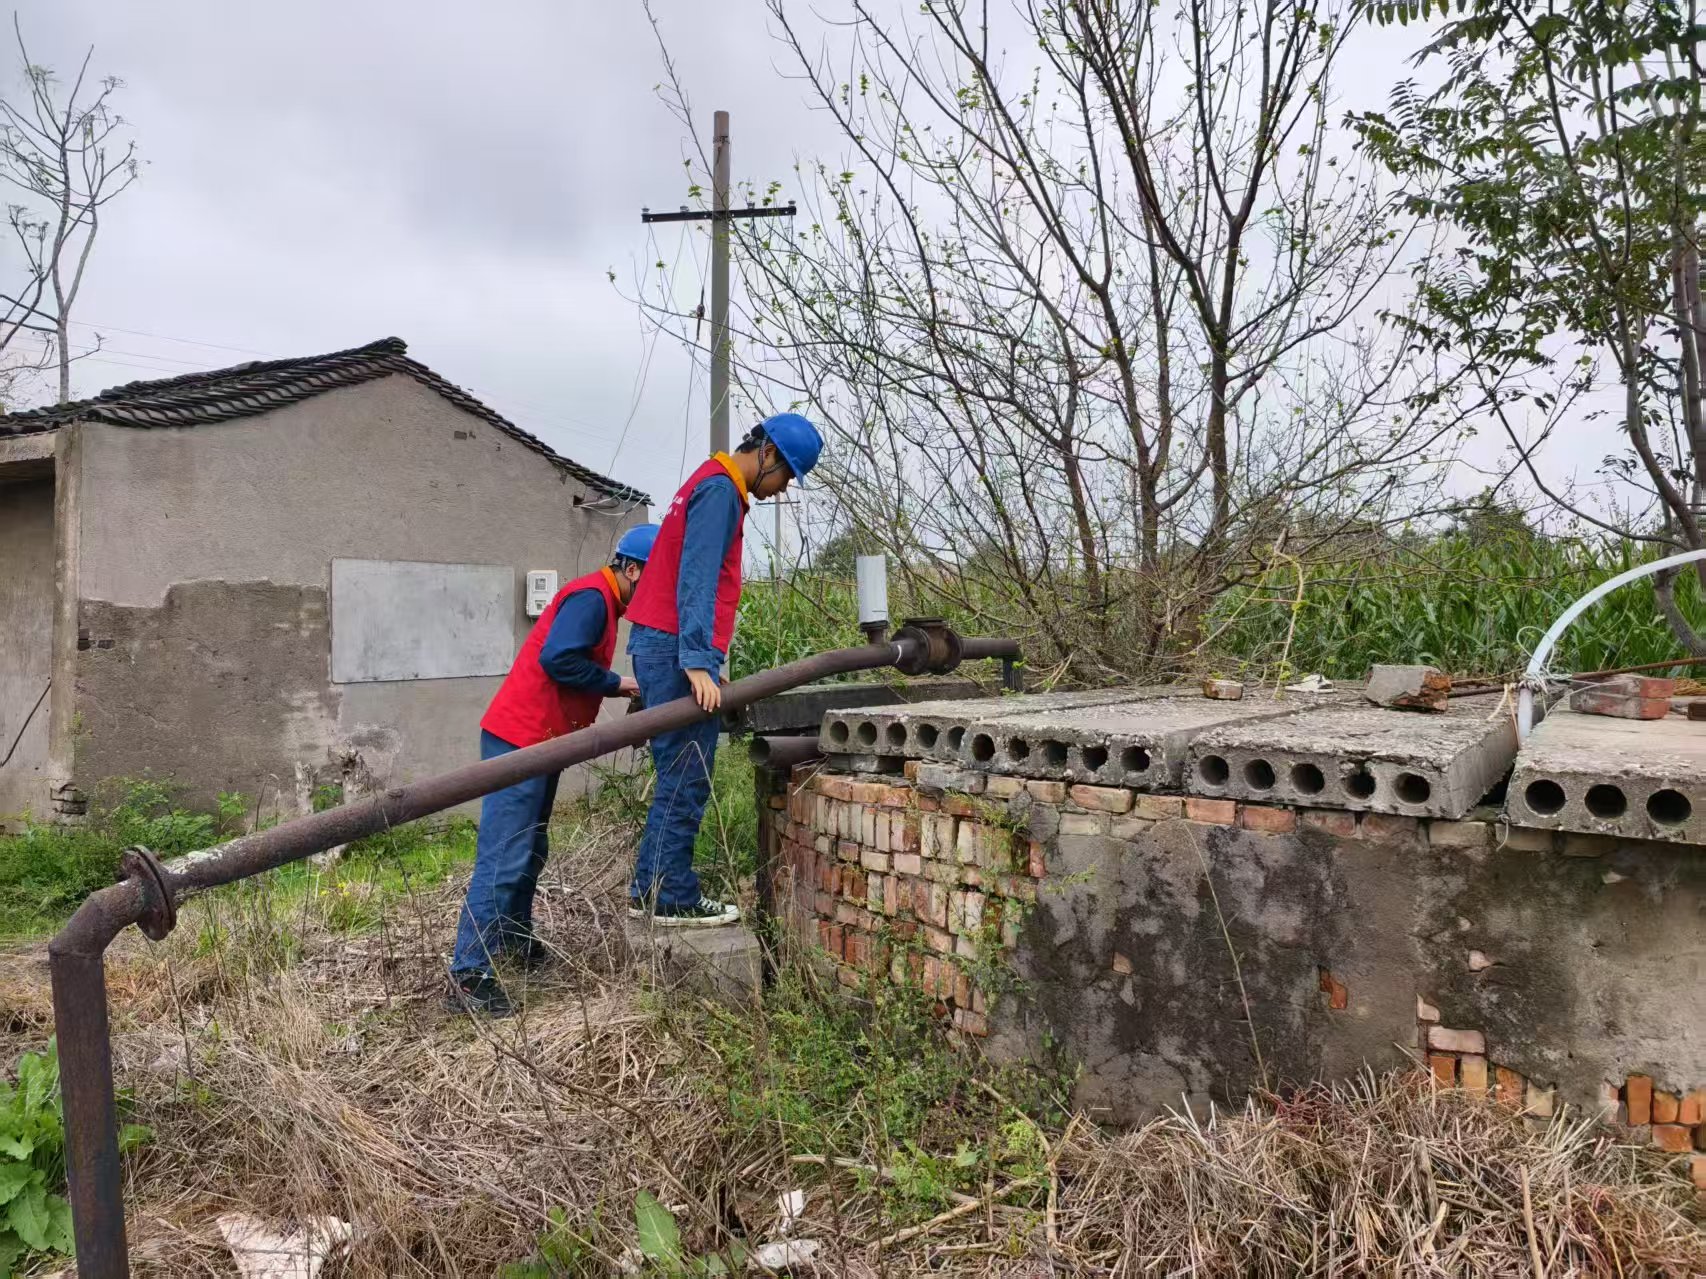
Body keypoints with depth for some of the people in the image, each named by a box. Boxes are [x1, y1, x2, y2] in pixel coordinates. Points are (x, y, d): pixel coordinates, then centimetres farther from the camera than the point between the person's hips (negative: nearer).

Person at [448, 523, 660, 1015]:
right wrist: (618, 684, -15)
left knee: (529, 851, 20)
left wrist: (619, 688, 6)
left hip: (535, 741, 11)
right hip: (519, 739, -11)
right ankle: (469, 974, -9)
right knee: (504, 859, -12)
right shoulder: (591, 597, -14)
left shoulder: (598, 601, 19)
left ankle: (515, 939, 34)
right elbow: (558, 658, -25)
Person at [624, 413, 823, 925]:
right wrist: (697, 663, -26)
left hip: (660, 645, 10)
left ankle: (648, 891, 18)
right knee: (686, 781, -6)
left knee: (677, 778, 13)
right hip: (676, 648, -10)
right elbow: (695, 580, -20)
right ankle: (674, 900, 0)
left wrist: (704, 658, 21)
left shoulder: (715, 486, 22)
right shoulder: (719, 489, -10)